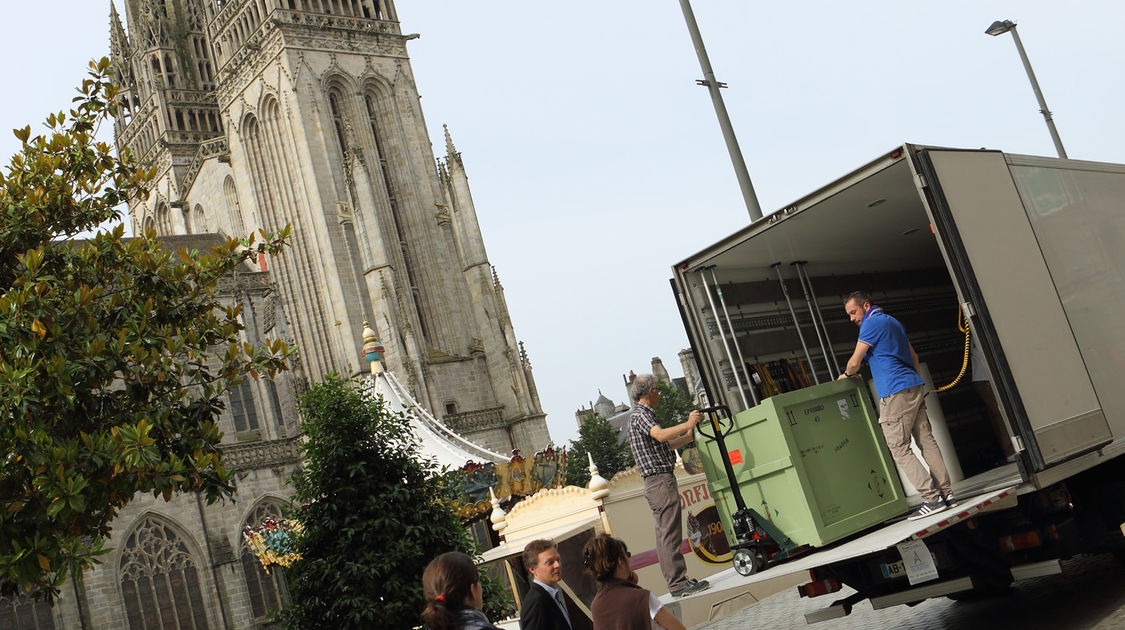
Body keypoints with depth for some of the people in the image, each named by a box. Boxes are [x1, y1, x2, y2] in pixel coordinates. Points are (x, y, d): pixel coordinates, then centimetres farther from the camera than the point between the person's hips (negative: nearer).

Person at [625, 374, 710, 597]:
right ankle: (678, 583, -11)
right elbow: (660, 435, -29)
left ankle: (676, 581, 14)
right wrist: (687, 424, -24)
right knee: (670, 534, -11)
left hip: (657, 484, 11)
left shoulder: (644, 415, 22)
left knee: (665, 535, 11)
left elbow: (664, 445, 29)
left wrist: (688, 437, 31)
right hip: (660, 480, -11)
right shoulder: (639, 415, -10)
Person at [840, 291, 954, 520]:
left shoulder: (872, 323, -7)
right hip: (915, 388, 10)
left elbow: (855, 361, -7)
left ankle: (932, 498, -9)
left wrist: (847, 374, 13)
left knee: (899, 449, -6)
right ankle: (946, 493, 8)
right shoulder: (893, 322, 22)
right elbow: (913, 356, 29)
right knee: (927, 441, 9)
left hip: (896, 393, -10)